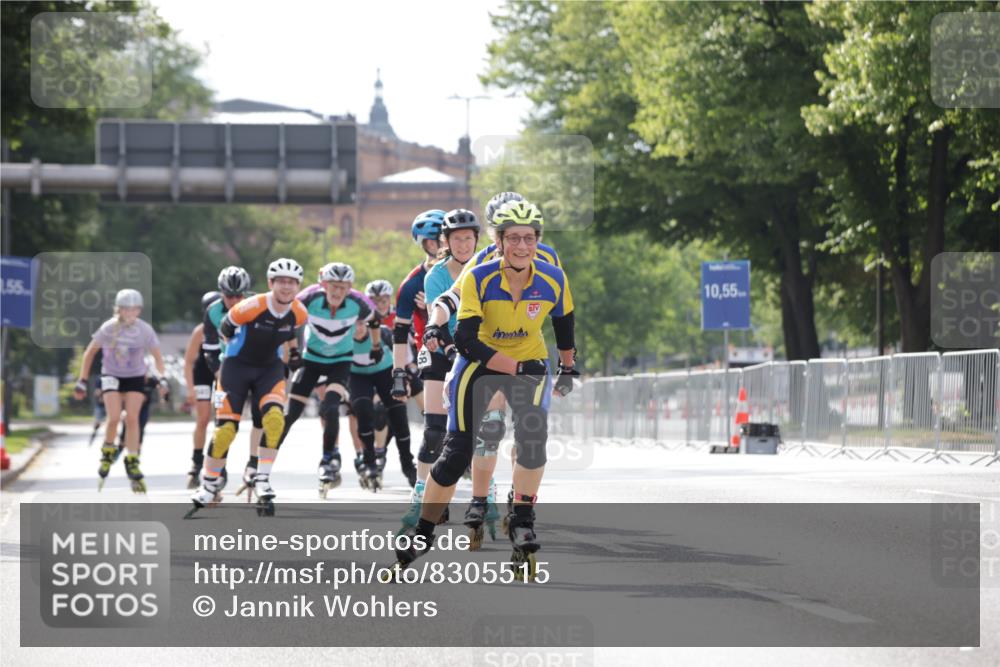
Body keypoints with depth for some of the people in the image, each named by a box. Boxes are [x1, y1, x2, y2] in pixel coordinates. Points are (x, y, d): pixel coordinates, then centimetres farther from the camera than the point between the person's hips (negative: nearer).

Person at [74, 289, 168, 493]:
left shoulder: (145, 330, -14)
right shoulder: (109, 328, -16)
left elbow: (157, 356, -5)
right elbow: (90, 352, -5)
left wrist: (162, 378, -22)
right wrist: (82, 381, -5)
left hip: (135, 377, 1)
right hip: (112, 376, -1)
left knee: (132, 419, -10)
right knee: (114, 417, -18)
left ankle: (132, 464, 2)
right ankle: (107, 453, 8)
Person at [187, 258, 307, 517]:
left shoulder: (299, 313, -11)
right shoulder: (251, 307, -25)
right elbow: (225, 328, -6)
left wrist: (293, 352, 18)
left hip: (270, 369, 3)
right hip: (237, 366, -3)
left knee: (274, 419, -24)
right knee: (225, 430, -5)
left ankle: (262, 481, -15)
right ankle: (209, 485, 15)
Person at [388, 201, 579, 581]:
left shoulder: (553, 280, -16)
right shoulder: (479, 279, -25)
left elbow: (563, 321, 5)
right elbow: (465, 340, -29)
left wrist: (567, 368, 17)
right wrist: (517, 368, -35)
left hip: (530, 364, 1)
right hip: (480, 363, -1)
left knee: (534, 434, -26)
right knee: (457, 453, -7)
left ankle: (521, 522, -10)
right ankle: (421, 535, 10)